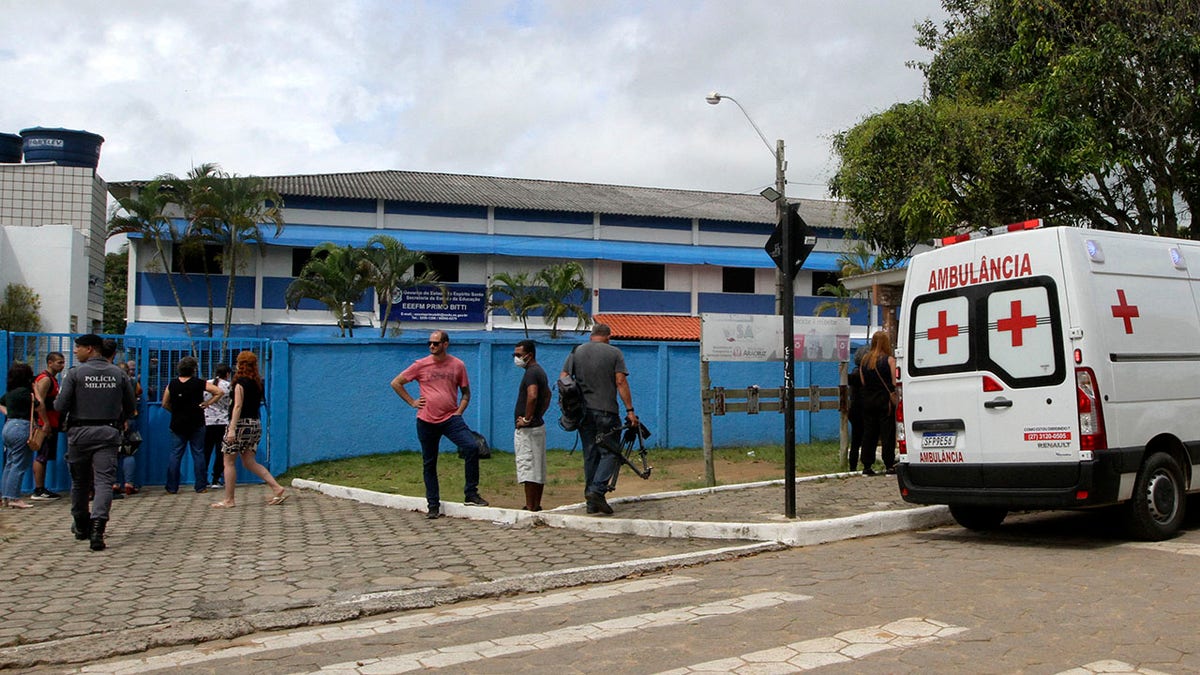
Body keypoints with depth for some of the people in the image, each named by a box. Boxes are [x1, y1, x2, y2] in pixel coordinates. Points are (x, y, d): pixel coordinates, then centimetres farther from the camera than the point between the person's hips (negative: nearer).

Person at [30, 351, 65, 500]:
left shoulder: (52, 379, 19)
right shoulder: (45, 379, -11)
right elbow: (39, 402, -20)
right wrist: (45, 423, -23)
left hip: (51, 424, 10)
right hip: (46, 424, -10)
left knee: (44, 457, 11)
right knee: (42, 456, -7)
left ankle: (41, 489, 15)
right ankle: (38, 491, -6)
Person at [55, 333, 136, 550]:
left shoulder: (74, 373, -5)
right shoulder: (118, 374, 4)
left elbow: (60, 406, -7)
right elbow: (130, 407, 9)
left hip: (80, 433, -1)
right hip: (108, 433, 1)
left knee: (80, 481, 15)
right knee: (104, 481, -5)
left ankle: (81, 526, 30)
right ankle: (98, 526, -24)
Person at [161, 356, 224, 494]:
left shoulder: (171, 384, 0)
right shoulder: (200, 383, -8)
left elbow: (165, 404, 5)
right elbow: (219, 392, -11)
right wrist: (208, 403, -4)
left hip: (177, 424, 2)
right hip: (196, 424, -2)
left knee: (175, 454, 7)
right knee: (198, 454, 4)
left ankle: (172, 487, 7)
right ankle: (200, 486, 5)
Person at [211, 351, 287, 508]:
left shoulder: (240, 382, -10)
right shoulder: (258, 383, 12)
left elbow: (238, 406, -17)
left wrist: (232, 429, -20)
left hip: (241, 423, -8)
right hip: (255, 424, 8)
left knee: (229, 461, 3)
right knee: (249, 462, 10)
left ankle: (228, 500, 5)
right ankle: (277, 488, -2)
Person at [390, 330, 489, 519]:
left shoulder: (458, 365, 3)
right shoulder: (421, 365, 2)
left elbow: (466, 392, 14)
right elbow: (395, 383, 9)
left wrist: (459, 411, -1)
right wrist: (412, 402, 3)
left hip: (451, 418, 0)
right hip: (427, 421, 1)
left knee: (472, 447, -20)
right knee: (429, 464, 6)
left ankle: (471, 493, -8)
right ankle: (433, 505, 18)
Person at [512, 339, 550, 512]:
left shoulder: (531, 372, -15)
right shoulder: (540, 371, 16)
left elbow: (532, 396, -32)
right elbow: (547, 395, 31)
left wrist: (527, 419, -24)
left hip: (527, 429, -10)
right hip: (538, 425, 10)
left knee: (528, 468, -8)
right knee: (538, 469, 12)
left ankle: (530, 508, -7)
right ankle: (536, 505, 18)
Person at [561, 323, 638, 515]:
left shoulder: (576, 352, 11)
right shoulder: (614, 353, 0)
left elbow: (563, 378, 6)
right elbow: (621, 382, -7)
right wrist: (629, 410, -6)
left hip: (582, 411, 4)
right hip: (606, 411, -4)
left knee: (590, 455, 10)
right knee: (609, 452, 1)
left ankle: (591, 502, 11)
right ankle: (597, 490, -19)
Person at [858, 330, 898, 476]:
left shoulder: (865, 360, 6)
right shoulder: (889, 360, -8)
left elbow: (862, 382, 7)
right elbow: (895, 382, -12)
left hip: (868, 401, 4)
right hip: (885, 400, -4)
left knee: (869, 433, 7)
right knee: (887, 432, 1)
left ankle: (867, 466, 7)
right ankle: (889, 465, 1)